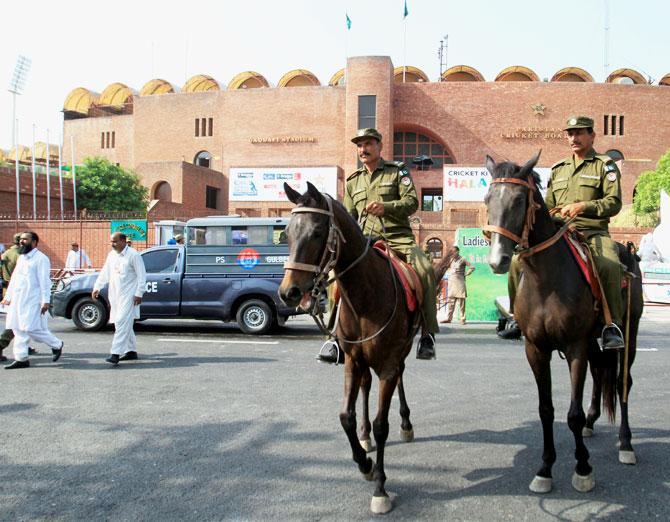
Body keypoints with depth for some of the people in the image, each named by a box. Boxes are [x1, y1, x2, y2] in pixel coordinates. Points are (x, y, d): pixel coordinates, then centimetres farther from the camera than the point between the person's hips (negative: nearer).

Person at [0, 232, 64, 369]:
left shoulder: (41, 259, -9)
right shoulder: (21, 258, 17)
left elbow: (44, 281, -14)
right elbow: (14, 279, 22)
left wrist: (46, 301, -18)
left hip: (32, 301, -8)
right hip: (17, 300, 8)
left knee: (31, 329, -9)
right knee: (18, 329, 8)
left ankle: (57, 344, 11)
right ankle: (21, 359, 13)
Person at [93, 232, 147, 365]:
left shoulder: (133, 255, -10)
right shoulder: (111, 255, 12)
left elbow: (141, 276, -11)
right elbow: (104, 273, 16)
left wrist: (139, 293, -15)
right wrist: (97, 288, 7)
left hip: (128, 295, -8)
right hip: (115, 295, 8)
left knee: (122, 322, -14)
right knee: (126, 324, 13)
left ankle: (115, 353, -18)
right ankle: (131, 351, 23)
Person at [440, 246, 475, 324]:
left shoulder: (462, 260, -4)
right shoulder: (451, 260, 14)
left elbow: (472, 267, -7)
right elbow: (447, 268, 30)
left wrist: (465, 274, -7)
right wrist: (450, 273, 12)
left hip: (459, 283, -6)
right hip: (451, 283, 6)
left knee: (461, 302, -4)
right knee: (450, 301, 5)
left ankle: (462, 319, 0)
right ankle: (449, 318, 8)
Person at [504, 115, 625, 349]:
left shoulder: (605, 165, 7)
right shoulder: (558, 169, 21)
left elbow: (614, 203, -5)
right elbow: (548, 206, 26)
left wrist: (583, 206, -18)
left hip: (593, 233, -4)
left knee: (609, 265, -36)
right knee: (518, 261, -10)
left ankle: (612, 324, -24)